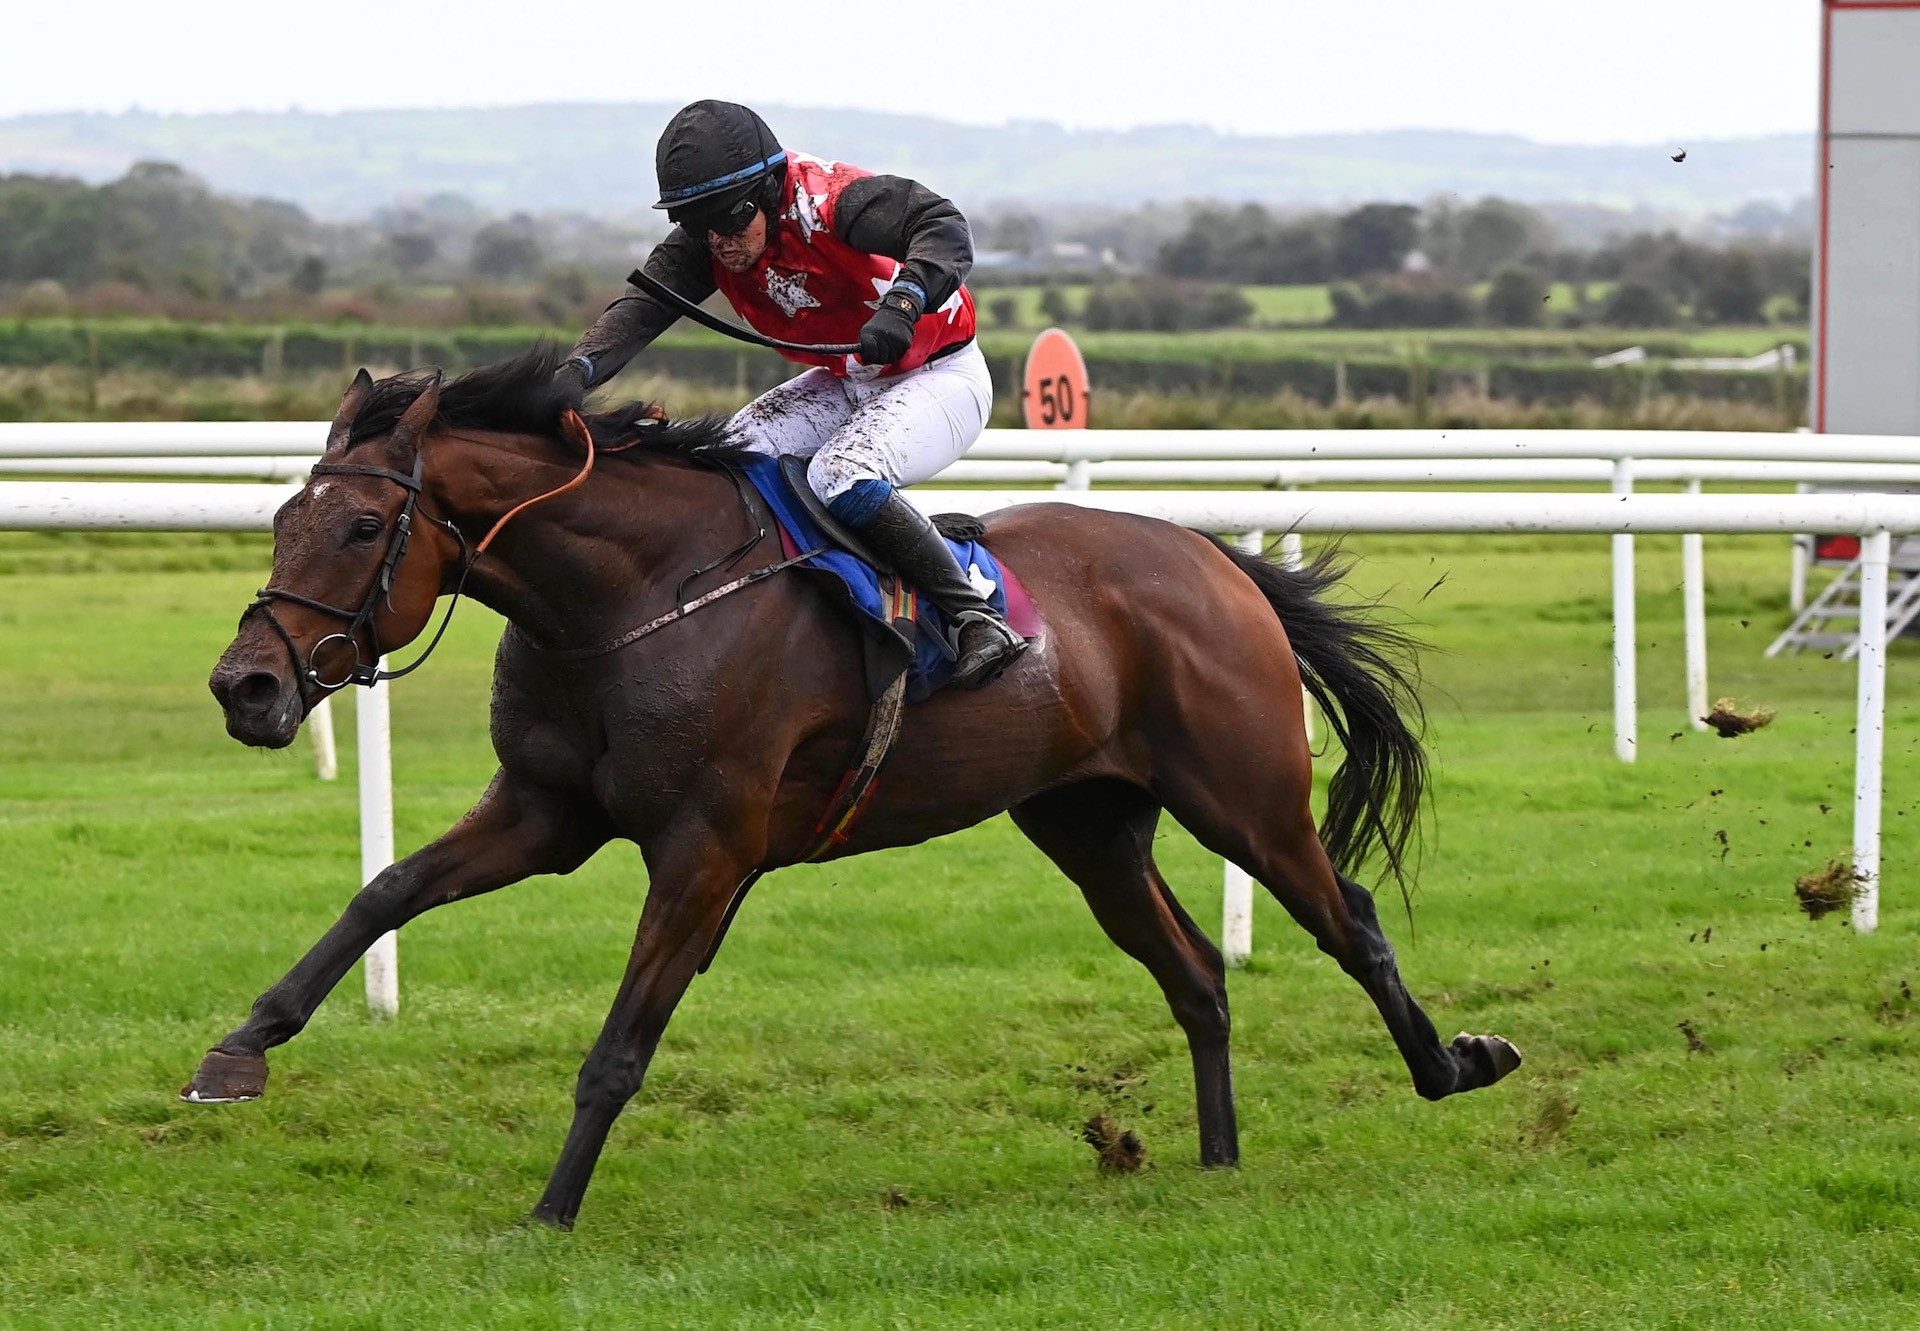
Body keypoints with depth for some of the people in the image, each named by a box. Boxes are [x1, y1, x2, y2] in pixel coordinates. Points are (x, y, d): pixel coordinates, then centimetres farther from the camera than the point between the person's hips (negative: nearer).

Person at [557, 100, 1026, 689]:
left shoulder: (828, 201, -28)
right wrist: (579, 370, -40)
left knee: (842, 478, -31)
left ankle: (978, 616, -23)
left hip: (940, 376, -8)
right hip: (845, 383, 8)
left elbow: (944, 230, -39)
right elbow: (644, 303, -21)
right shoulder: (705, 242, -8)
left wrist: (902, 302, -58)